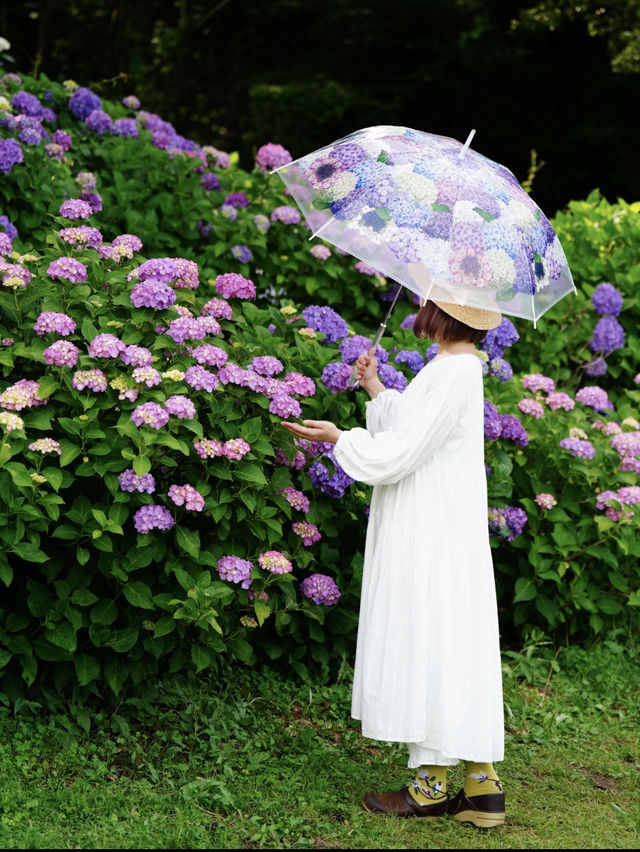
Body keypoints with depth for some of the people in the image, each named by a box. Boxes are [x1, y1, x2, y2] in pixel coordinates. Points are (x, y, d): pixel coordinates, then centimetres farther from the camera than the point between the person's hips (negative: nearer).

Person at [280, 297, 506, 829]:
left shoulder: (455, 372, -17)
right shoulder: (455, 367, 13)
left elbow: (405, 451, -18)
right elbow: (413, 434, 18)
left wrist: (338, 438, -9)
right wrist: (376, 390, 19)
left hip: (431, 537, -10)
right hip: (439, 531, 10)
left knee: (426, 646, -3)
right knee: (455, 651, 10)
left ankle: (432, 785, 5)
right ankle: (481, 785, 14)